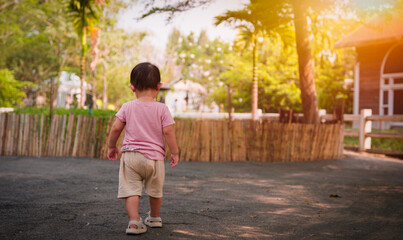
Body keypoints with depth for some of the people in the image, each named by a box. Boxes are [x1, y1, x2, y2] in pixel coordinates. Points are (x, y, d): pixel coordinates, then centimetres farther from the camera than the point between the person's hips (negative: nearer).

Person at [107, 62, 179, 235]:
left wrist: (111, 146, 15)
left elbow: (116, 128, 0)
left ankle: (134, 221, -15)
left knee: (131, 190, 0)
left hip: (130, 155, 0)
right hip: (154, 156, 1)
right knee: (155, 190, 19)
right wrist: (175, 152, 2)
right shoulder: (162, 109, -2)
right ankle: (154, 218, 36)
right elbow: (168, 131, -8)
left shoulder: (127, 107, 1)